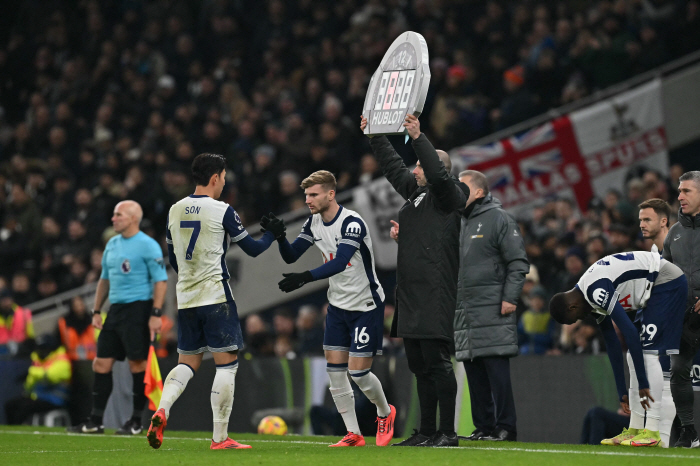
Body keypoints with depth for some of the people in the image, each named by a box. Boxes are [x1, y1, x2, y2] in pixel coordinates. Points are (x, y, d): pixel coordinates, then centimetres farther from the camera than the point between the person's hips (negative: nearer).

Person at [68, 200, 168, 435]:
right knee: (101, 364, 4)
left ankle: (136, 422, 3)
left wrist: (156, 314, -18)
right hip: (116, 309, 8)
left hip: (138, 309, -8)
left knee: (137, 364, -5)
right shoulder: (112, 244, 15)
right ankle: (95, 422, 8)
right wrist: (96, 311, 17)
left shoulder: (148, 246, -8)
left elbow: (161, 281, -11)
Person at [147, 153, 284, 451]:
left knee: (187, 362, 14)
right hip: (215, 297, -6)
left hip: (185, 299, 6)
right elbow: (252, 249, 1)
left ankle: (161, 410, -12)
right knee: (227, 363, 0)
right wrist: (273, 234, 20)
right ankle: (220, 438, -3)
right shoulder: (222, 211, -8)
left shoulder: (175, 211, 9)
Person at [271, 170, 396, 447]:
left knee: (358, 372, -7)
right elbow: (291, 256, 3)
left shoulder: (352, 223, -23)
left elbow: (340, 262, -36)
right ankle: (353, 435, 9)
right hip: (338, 305, 7)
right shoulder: (314, 222, 2)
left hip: (366, 306, -7)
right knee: (334, 370, 1)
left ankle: (385, 413, 23)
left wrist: (305, 278, -47)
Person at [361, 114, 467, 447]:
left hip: (435, 293, -9)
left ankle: (447, 432, -10)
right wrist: (375, 136, 29)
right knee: (419, 366, 11)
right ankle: (427, 431, 16)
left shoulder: (447, 195, -3)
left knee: (436, 362, -11)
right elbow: (393, 166, 30)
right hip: (410, 294, 9)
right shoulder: (415, 192, 19)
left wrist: (418, 138, -24)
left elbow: (438, 174, -23)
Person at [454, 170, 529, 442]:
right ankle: (483, 426, 11)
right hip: (465, 311, 8)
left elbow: (518, 262, -8)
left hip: (493, 309, -8)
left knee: (496, 368, -9)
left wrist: (510, 298, -15)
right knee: (474, 372, 7)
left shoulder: (498, 219, -4)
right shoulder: (460, 223, 19)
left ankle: (505, 427, -8)